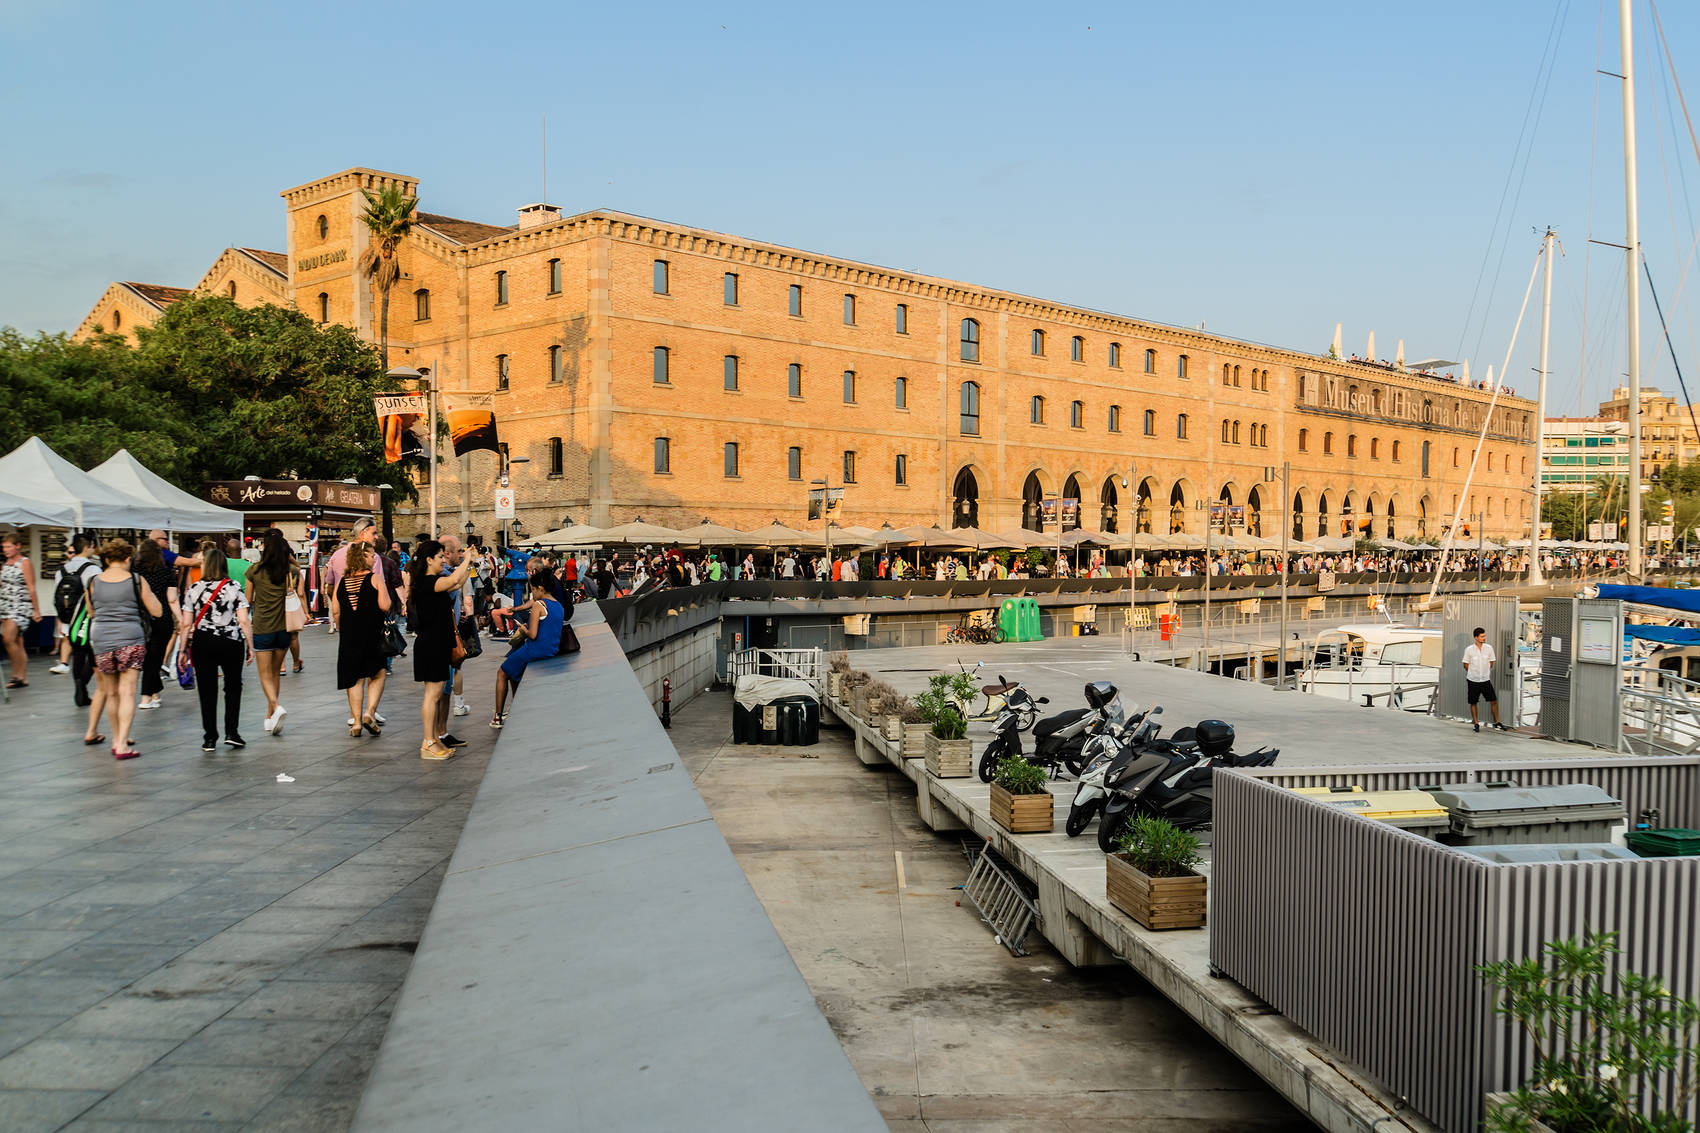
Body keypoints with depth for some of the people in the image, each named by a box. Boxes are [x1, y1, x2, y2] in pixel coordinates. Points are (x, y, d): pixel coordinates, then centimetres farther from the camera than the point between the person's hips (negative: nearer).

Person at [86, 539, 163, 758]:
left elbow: (91, 612, 20)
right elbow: (157, 611, 3)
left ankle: (118, 739, 24)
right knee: (127, 692, -4)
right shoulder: (136, 581, -3)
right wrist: (148, 592, 17)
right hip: (130, 639, -3)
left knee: (111, 692, 16)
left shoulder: (93, 582, 5)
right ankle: (122, 745, -13)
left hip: (101, 640, 3)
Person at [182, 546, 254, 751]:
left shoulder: (194, 589, 0)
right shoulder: (234, 588, -3)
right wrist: (250, 647, 0)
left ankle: (210, 738, 9)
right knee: (233, 687, 15)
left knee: (207, 691, 7)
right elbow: (244, 621, -8)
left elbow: (186, 624, 0)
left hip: (202, 644, 0)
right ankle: (231, 732, 9)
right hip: (231, 642, 0)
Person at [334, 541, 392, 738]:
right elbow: (385, 606, -14)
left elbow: (335, 611, 6)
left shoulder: (342, 581, 7)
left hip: (349, 635, 4)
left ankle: (356, 722, 9)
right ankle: (369, 713, -5)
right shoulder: (375, 578, -6)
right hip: (372, 633, -4)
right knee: (377, 674, 10)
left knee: (354, 678, 9)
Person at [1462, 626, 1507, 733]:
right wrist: (1474, 673, 8)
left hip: (1486, 680, 2)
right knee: (1473, 703, 6)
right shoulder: (1469, 649, -9)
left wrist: (1485, 672, 10)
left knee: (1494, 701, 2)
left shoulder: (1489, 648, -2)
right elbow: (1466, 665, 1)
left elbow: (1491, 663, 11)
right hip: (1473, 680, -2)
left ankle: (1497, 722, 16)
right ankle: (1476, 723, 19)